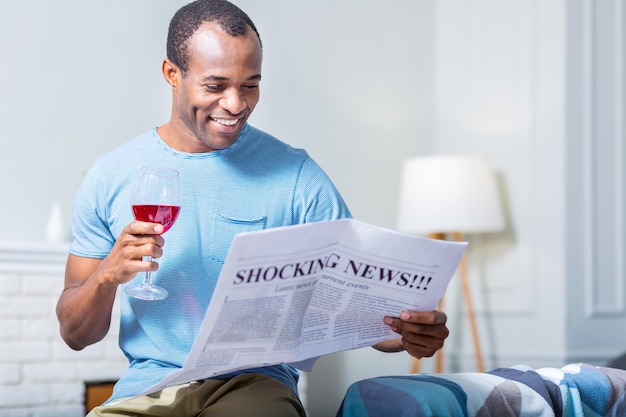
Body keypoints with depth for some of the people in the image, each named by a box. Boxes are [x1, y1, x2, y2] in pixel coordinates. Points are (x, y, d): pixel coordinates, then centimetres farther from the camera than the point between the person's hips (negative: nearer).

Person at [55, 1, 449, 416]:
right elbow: (76, 334, 10)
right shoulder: (111, 177, 7)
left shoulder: (296, 175, 3)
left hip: (256, 383, -1)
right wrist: (109, 274, -11)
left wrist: (404, 331, -22)